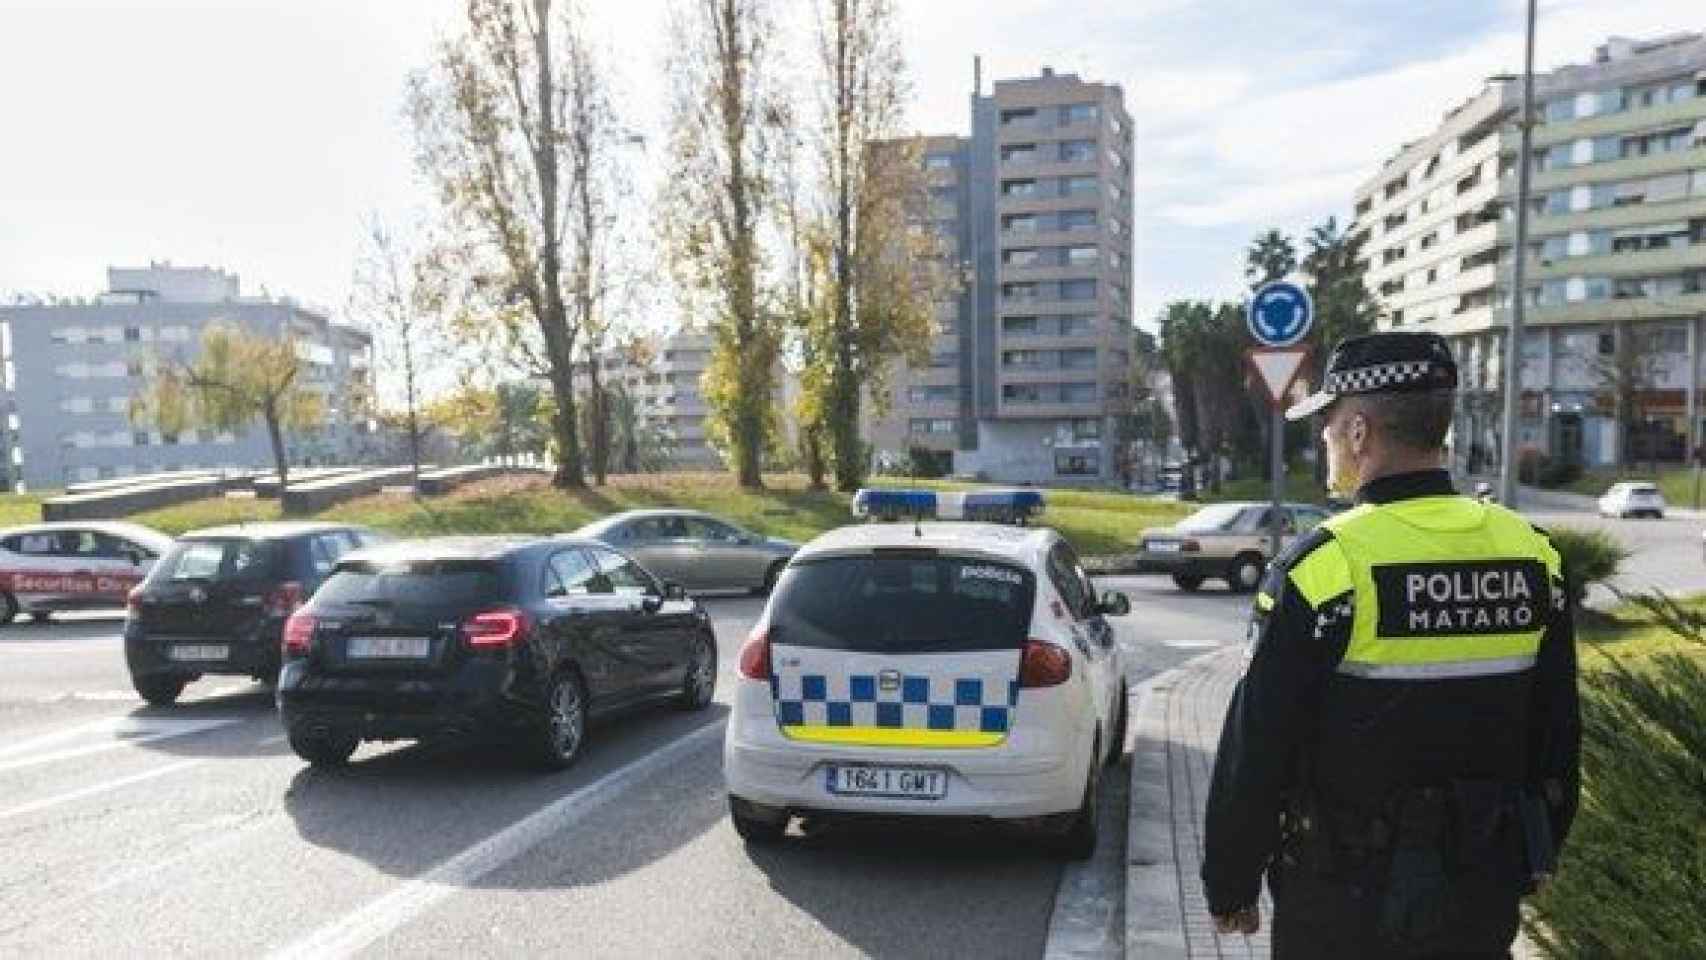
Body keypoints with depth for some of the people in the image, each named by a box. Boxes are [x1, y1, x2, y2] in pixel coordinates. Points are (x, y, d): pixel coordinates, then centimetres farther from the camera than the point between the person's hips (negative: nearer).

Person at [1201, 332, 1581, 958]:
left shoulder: (1322, 566, -21)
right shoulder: (1531, 553, -3)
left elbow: (1257, 750, -17)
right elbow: (1558, 738, 7)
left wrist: (1229, 884, -4)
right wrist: (1533, 861, 20)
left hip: (1348, 902, -5)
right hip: (1486, 896, 5)